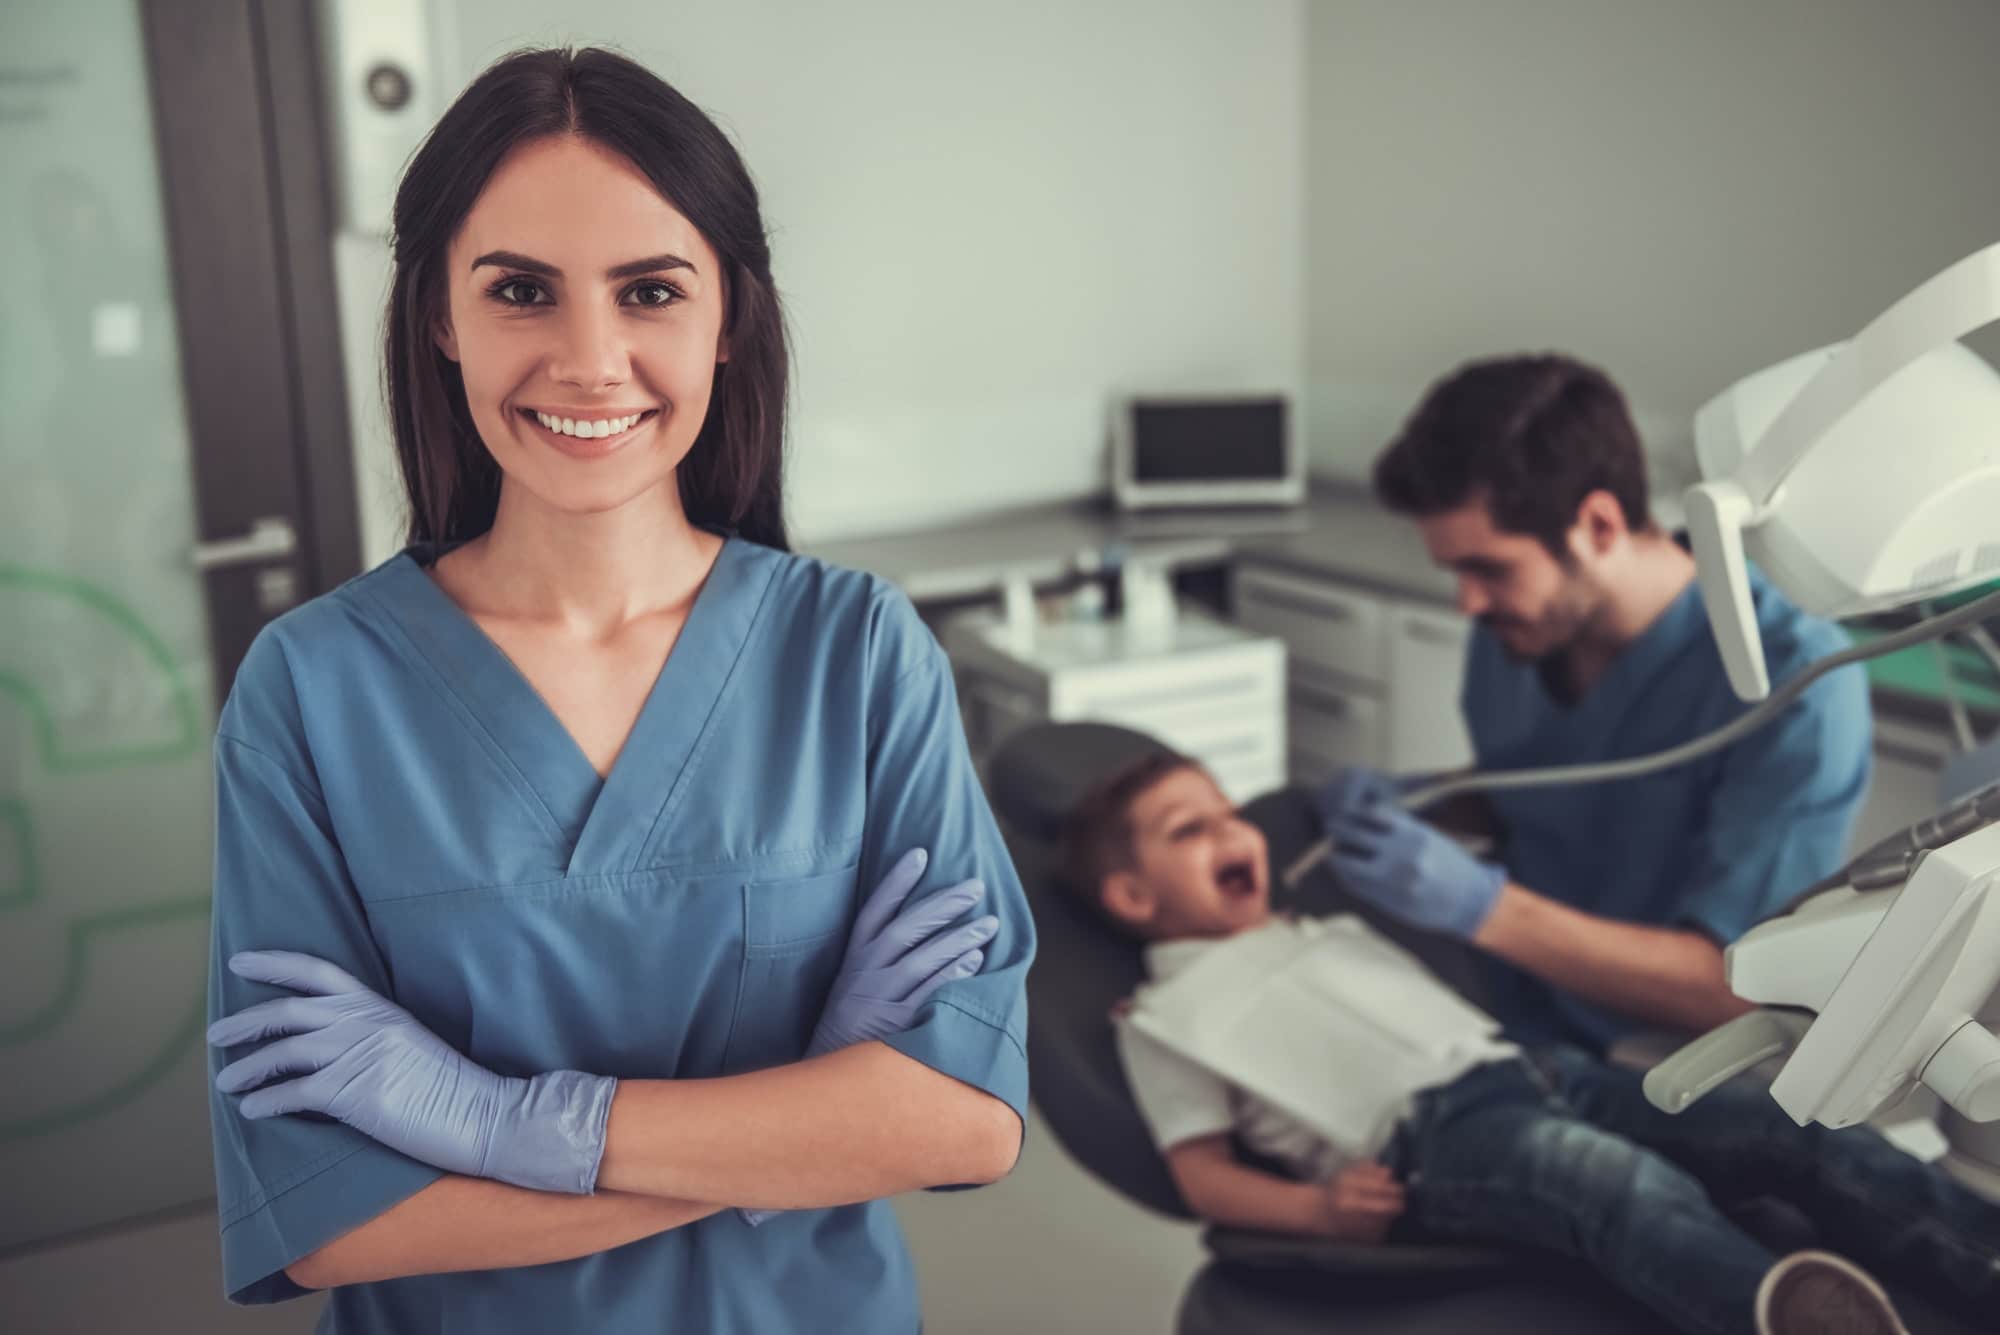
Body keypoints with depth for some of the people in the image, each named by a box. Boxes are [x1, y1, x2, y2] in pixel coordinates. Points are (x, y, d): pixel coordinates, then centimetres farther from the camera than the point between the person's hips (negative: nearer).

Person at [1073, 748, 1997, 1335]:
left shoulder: (1327, 933, 34)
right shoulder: (1167, 1016, 12)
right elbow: (1202, 1174, 4)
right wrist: (1317, 1209, -15)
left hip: (1525, 1068, 8)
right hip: (1427, 1136, -8)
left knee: (1801, 1131, -12)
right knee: (1626, 1185, -41)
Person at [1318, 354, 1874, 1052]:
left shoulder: (1795, 682, -20)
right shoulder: (1512, 630, -2)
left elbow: (1737, 991, -22)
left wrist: (1478, 904, -30)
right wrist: (1413, 804, -3)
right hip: (1509, 1043, 5)